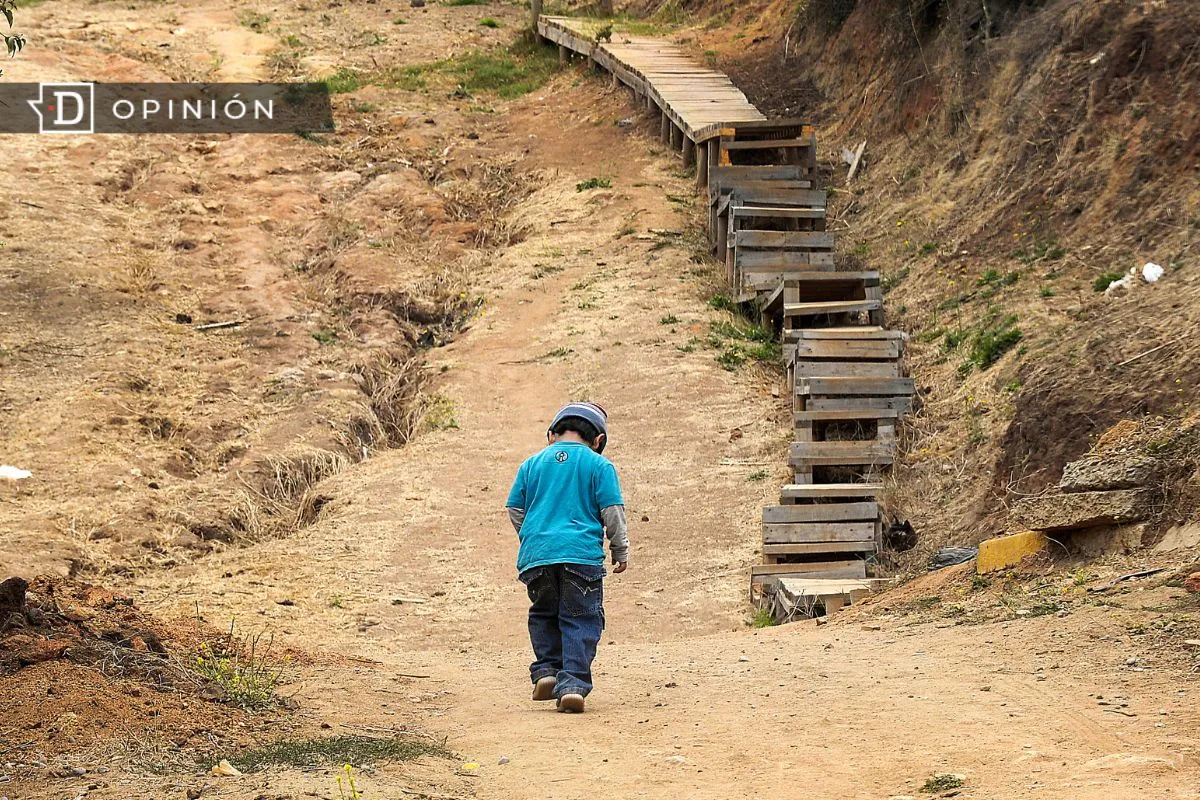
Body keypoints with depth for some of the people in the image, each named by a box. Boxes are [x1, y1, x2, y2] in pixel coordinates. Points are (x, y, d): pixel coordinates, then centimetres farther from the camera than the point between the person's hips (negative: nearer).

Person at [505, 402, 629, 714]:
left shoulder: (532, 464, 13)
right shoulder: (599, 465, 4)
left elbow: (515, 510, 15)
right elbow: (613, 512, 0)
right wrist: (621, 551, 12)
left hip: (536, 555, 3)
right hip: (582, 555, -3)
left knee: (544, 615, 20)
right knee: (580, 620, 1)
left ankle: (546, 670, 8)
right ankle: (573, 683, -9)